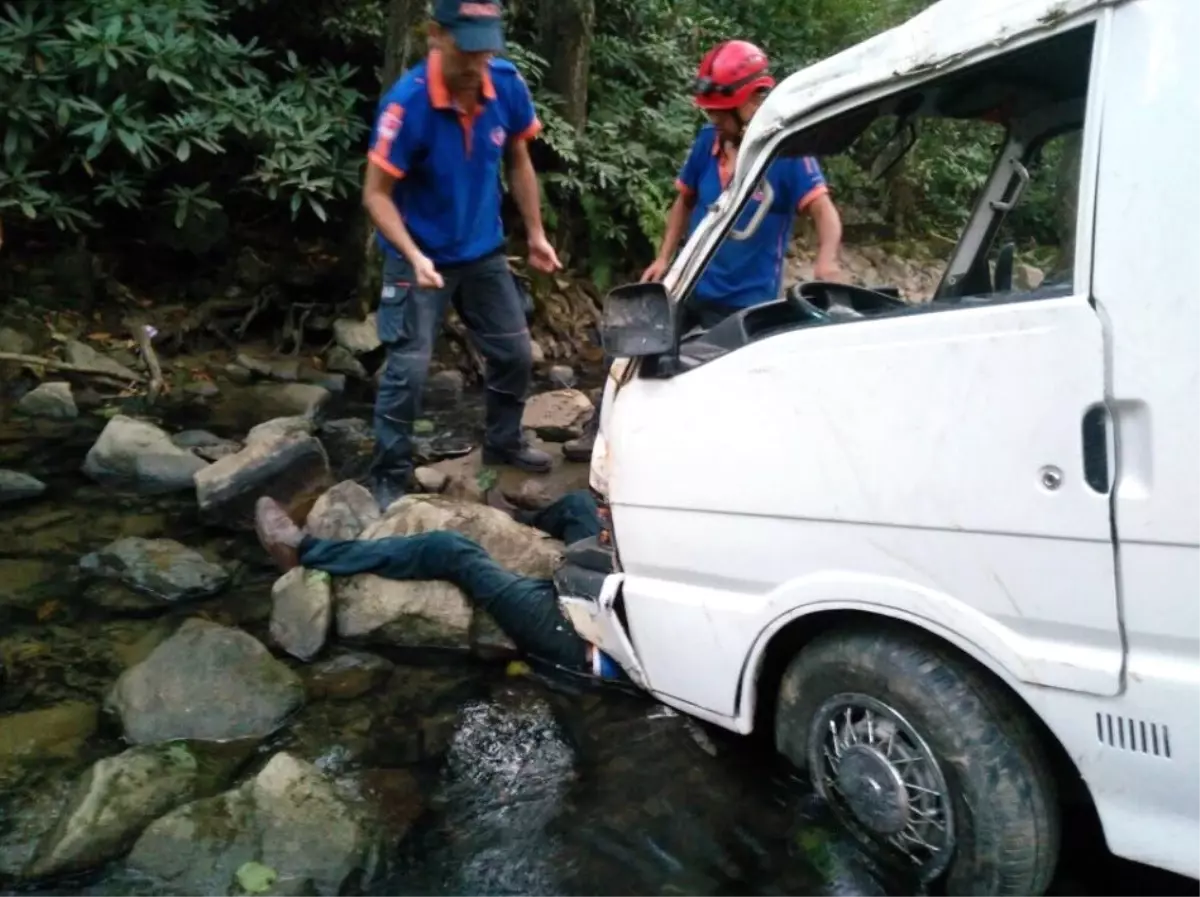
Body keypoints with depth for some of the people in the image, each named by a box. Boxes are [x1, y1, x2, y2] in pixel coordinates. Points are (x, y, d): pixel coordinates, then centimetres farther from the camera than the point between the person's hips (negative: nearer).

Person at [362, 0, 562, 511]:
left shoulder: (508, 86, -11)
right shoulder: (407, 103, -25)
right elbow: (377, 194, -19)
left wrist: (535, 234, 6)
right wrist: (415, 256, -32)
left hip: (484, 252, 5)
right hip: (421, 258, -5)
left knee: (515, 354, 13)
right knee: (408, 369, -5)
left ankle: (503, 443, 37)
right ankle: (389, 477, 12)